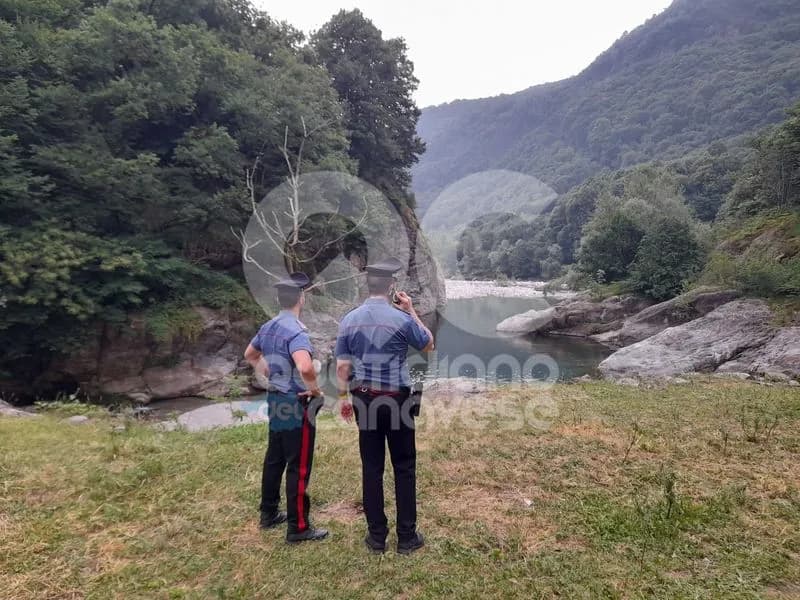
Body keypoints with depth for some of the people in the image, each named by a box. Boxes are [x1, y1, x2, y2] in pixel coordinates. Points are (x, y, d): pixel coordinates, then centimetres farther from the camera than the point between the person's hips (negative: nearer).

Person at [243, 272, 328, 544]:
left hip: (275, 399, 9)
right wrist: (315, 389, -22)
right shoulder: (295, 331, -23)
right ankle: (298, 527, 11)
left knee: (274, 458, 19)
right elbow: (305, 367, -40)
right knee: (298, 466, 1)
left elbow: (250, 355, 23)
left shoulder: (268, 327, 5)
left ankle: (269, 514, 33)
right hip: (296, 404, -9)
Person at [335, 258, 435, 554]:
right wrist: (412, 311, 8)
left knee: (371, 467, 11)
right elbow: (428, 345, 5)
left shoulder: (349, 319, -1)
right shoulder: (401, 319, -13)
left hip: (364, 399, 4)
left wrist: (343, 397, 14)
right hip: (396, 399, -3)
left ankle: (377, 536, 21)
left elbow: (342, 365, 2)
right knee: (404, 467, 9)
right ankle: (407, 537, 17)